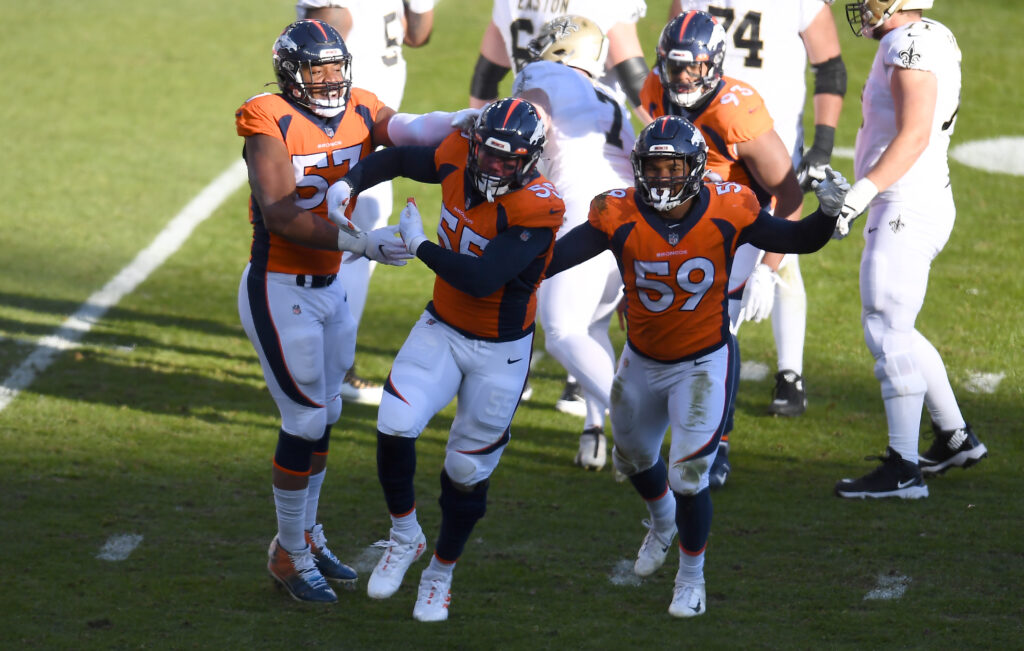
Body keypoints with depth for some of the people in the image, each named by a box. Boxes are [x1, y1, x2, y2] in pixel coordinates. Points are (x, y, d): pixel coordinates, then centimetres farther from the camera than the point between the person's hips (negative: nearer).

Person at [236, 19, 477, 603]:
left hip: (329, 287, 7)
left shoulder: (359, 112, 0)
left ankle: (307, 538, 32)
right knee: (305, 419, -3)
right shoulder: (272, 124, -18)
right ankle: (290, 555, 12)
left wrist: (469, 120, -35)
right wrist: (360, 242, -35)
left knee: (323, 416, 16)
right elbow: (280, 215, -28)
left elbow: (410, 130, -17)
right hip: (278, 290, -7)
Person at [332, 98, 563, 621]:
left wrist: (420, 244, -24)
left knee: (467, 468, 8)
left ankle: (440, 574, 31)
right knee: (395, 426, -17)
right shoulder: (458, 159, -11)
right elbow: (398, 160, 9)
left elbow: (481, 280, -34)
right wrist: (349, 184, -7)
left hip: (500, 350, -4)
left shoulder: (535, 208, -28)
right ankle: (404, 537, 9)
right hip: (442, 327, 4)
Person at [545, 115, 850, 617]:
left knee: (688, 477, -8)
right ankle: (662, 521, 60)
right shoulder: (620, 215, -20)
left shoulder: (727, 212, -20)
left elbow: (796, 240, -7)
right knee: (634, 460, 26)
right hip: (642, 362, 3)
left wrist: (827, 213, -25)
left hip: (704, 363, -3)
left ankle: (691, 575, 19)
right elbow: (557, 256, -19)